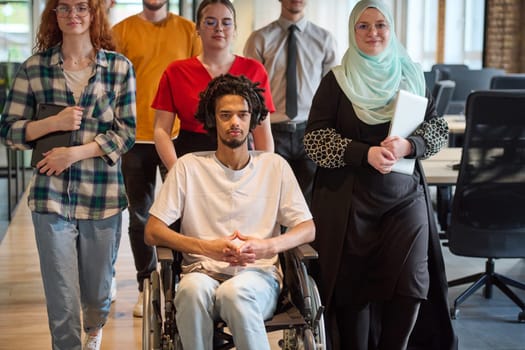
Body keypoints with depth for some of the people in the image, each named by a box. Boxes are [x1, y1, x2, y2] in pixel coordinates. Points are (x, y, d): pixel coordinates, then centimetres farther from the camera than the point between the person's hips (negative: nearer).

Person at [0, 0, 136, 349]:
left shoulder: (120, 67, 0)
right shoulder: (34, 67, 2)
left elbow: (126, 132, -2)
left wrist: (75, 152, -13)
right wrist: (54, 122, -13)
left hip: (103, 197, 1)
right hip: (51, 198, 0)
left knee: (97, 292, 17)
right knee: (61, 301, -1)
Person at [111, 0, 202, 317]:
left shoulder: (188, 30, 6)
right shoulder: (122, 31, 7)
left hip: (179, 137, -1)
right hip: (135, 139, 1)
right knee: (140, 216, 8)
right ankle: (146, 286, 20)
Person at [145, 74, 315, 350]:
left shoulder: (275, 166, 12)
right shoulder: (188, 167, 9)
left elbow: (308, 229, 9)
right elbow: (152, 232, 4)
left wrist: (267, 247, -11)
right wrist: (208, 248, -11)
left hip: (258, 277, 0)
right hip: (203, 273, 0)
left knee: (235, 292, -36)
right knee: (193, 288, -36)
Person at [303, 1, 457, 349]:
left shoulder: (411, 76, 10)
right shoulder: (336, 81, 2)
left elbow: (439, 129, 9)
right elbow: (315, 138, -4)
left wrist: (408, 146, -12)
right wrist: (365, 153, -17)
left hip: (406, 195, 2)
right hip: (350, 199, -2)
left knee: (411, 282, -7)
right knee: (353, 284, -1)